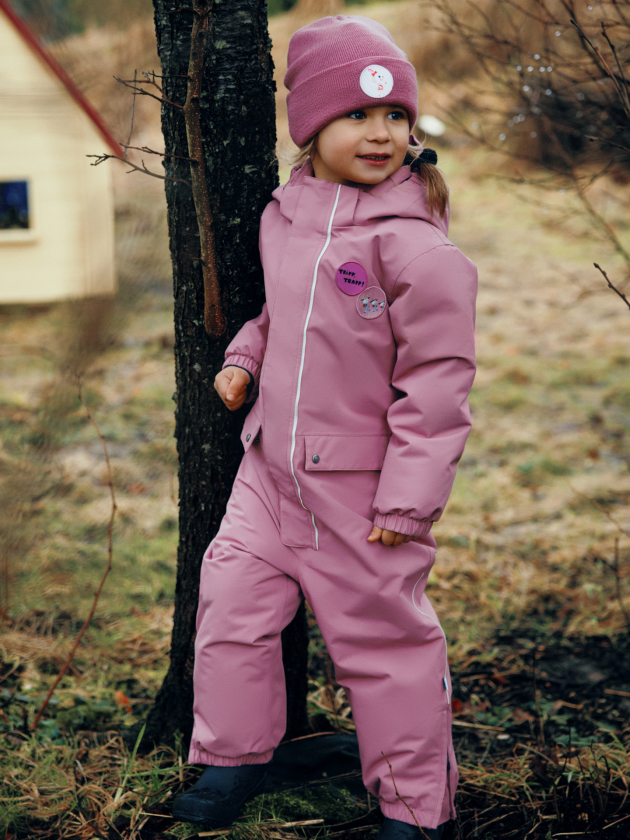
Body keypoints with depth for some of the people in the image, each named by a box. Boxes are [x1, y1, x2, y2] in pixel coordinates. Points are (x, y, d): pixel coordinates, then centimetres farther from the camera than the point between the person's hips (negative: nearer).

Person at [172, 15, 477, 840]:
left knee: (382, 634, 6)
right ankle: (234, 755, 34)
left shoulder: (413, 243, -18)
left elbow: (437, 375, -17)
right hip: (271, 467, 6)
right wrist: (243, 358, 6)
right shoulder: (285, 216, 3)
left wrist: (410, 495, -17)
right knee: (230, 601, 11)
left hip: (361, 488, -6)